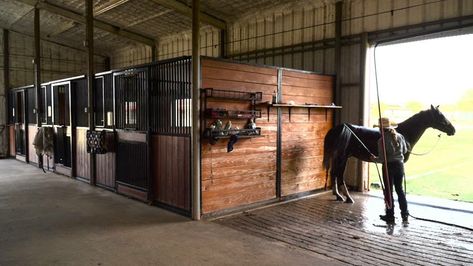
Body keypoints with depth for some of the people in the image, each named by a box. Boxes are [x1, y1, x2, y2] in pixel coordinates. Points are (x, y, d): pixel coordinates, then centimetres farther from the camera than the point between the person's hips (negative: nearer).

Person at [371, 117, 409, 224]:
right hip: (399, 164, 5)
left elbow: (382, 159, -17)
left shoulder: (382, 140, -15)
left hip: (389, 166, -5)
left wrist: (374, 159, 2)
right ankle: (405, 215, 19)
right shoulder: (399, 136, 1)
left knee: (389, 190, 7)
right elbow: (405, 150, 14)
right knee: (399, 189, 17)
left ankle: (390, 216, 14)